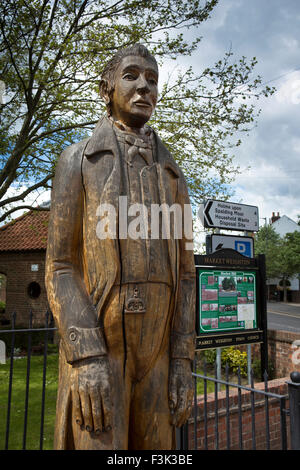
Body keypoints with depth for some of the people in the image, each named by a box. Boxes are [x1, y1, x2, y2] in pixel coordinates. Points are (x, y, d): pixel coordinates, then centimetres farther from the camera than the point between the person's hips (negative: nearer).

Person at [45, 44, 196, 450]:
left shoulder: (172, 177, 12)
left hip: (154, 353, 5)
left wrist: (183, 360, -1)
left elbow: (183, 272, 7)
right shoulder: (77, 161, 0)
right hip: (92, 352, -4)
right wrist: (88, 357, -18)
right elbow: (60, 267, -7)